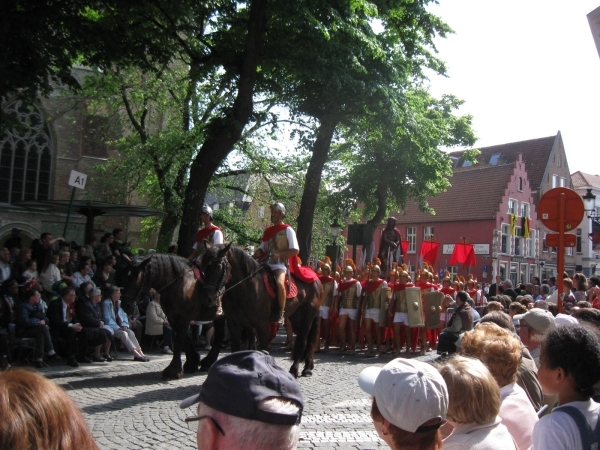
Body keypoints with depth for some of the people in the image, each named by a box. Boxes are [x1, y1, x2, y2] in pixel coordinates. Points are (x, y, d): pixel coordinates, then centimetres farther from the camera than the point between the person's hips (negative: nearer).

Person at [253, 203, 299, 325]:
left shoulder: (288, 230, 1)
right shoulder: (268, 230, 18)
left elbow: (295, 250, -6)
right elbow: (262, 249, 22)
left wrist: (279, 254, -18)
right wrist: (257, 253, -2)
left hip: (280, 264, -7)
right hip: (267, 264, 7)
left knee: (279, 282, -34)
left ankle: (281, 313, -27)